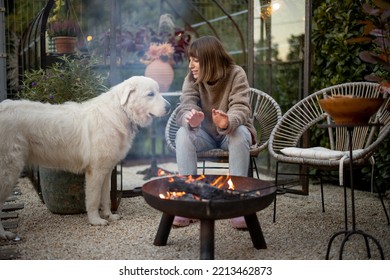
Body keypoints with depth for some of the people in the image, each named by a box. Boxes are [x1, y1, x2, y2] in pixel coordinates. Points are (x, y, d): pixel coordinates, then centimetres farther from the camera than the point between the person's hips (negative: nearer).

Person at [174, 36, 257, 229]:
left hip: (231, 133, -2)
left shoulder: (236, 74, -16)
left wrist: (228, 122, -52)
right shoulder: (192, 78, -8)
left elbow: (240, 109, -28)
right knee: (183, 134, -29)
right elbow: (185, 108, -21)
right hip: (205, 134, 2)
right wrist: (190, 119, -47)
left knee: (240, 133, -36)